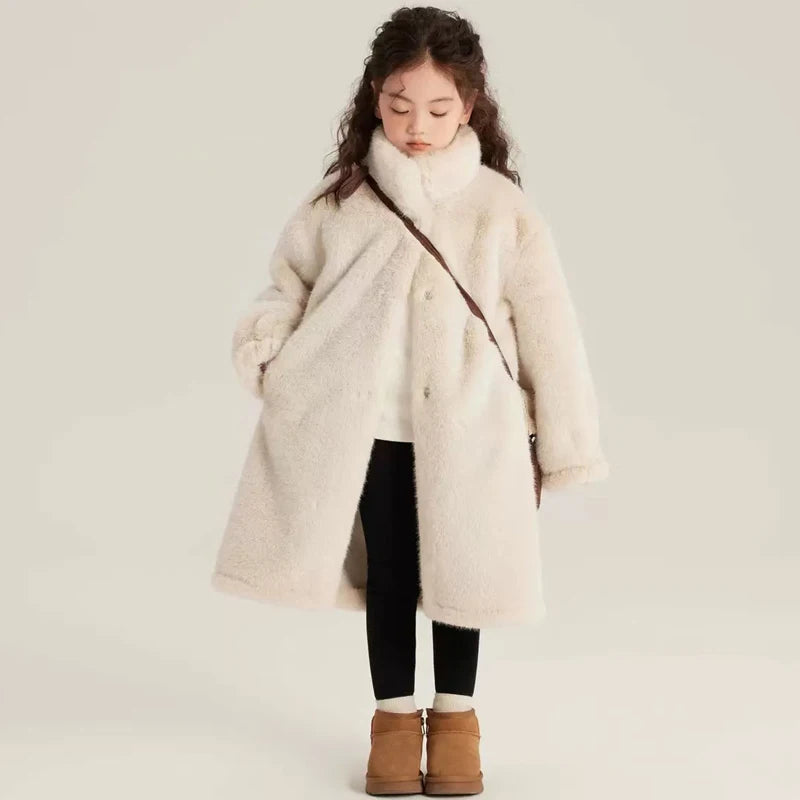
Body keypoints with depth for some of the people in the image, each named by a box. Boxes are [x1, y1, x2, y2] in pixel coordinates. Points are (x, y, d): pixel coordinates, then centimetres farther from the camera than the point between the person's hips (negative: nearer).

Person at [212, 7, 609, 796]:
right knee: (387, 576, 13)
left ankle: (455, 714, 31)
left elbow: (548, 330, -5)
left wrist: (568, 444, -2)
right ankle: (395, 715, 30)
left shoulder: (502, 208, -9)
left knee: (457, 574, 12)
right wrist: (263, 340, -15)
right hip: (372, 430, 1)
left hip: (468, 433, -1)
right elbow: (291, 283, 6)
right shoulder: (339, 199, -5)